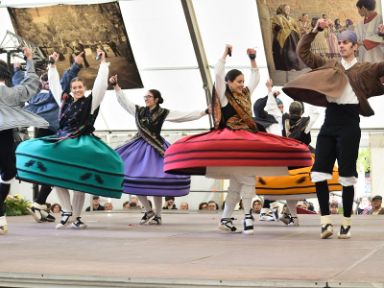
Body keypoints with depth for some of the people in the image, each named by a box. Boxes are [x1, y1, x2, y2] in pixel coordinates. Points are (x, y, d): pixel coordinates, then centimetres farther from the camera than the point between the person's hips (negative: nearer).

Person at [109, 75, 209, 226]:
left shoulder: (163, 113, -1)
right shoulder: (139, 110, 9)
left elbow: (187, 115, -3)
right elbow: (123, 100, 15)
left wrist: (205, 112, -9)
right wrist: (116, 85, 9)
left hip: (155, 148, -3)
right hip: (139, 146, 4)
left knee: (155, 182, -6)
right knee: (136, 179, -4)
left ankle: (157, 215, 7)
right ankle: (148, 211, 11)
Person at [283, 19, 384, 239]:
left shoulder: (364, 69, 5)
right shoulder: (329, 66, 15)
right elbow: (303, 52, 16)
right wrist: (315, 30, 6)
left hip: (349, 124, -4)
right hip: (329, 124, 4)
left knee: (347, 176, 0)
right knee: (319, 173, -5)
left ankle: (347, 223, 9)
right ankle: (326, 221, -1)